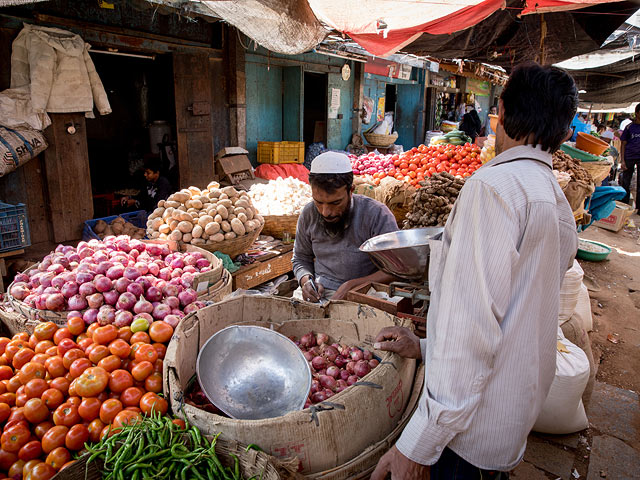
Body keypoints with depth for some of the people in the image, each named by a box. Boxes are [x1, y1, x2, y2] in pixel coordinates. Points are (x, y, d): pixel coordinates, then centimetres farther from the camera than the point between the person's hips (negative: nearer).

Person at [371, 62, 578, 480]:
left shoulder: (494, 184, -19)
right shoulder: (560, 206, 12)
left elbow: (472, 327, -26)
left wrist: (418, 444, -21)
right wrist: (425, 347, 13)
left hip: (473, 434, -9)